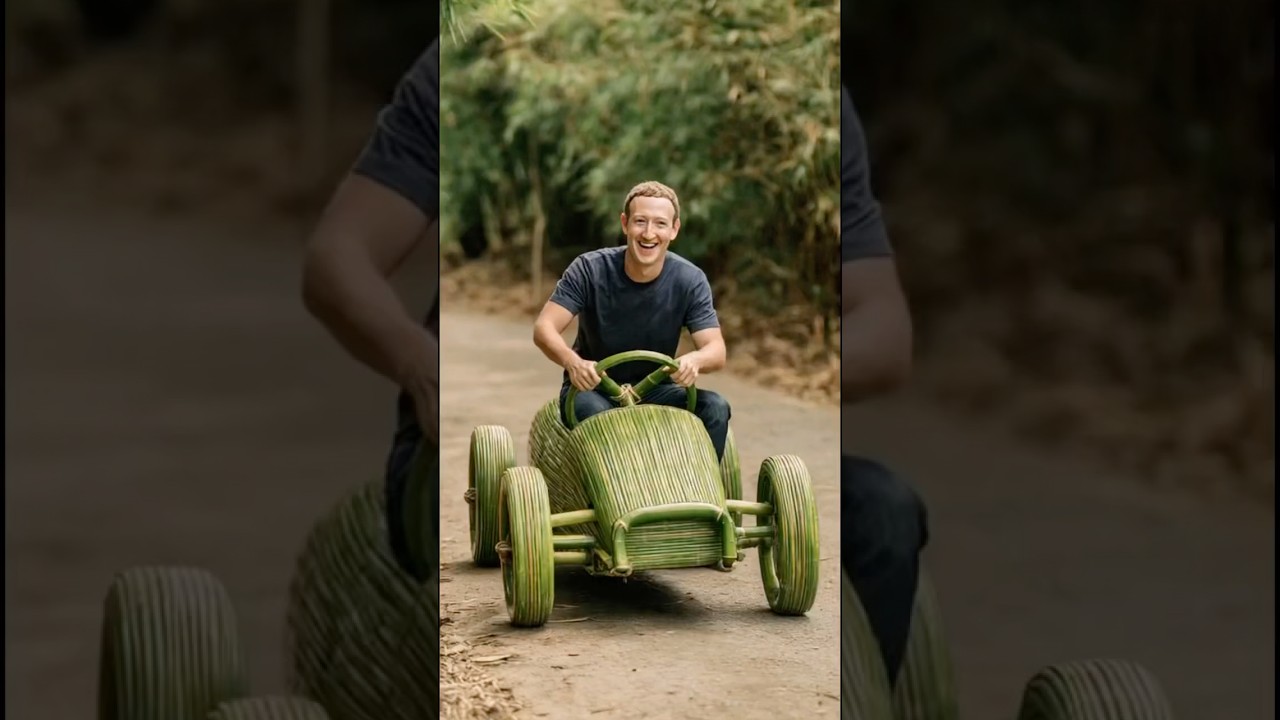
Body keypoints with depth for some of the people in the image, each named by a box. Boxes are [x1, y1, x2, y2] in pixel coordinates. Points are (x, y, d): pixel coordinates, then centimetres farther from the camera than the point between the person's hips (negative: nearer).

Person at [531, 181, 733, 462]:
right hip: (592, 389, -2)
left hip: (654, 391, 2)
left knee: (714, 407, -25)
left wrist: (694, 360, -42)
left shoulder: (690, 281, -9)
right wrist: (572, 362, -43)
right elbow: (544, 329, -19)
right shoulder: (590, 270, -14)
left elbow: (716, 351, -15)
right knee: (592, 411, -38)